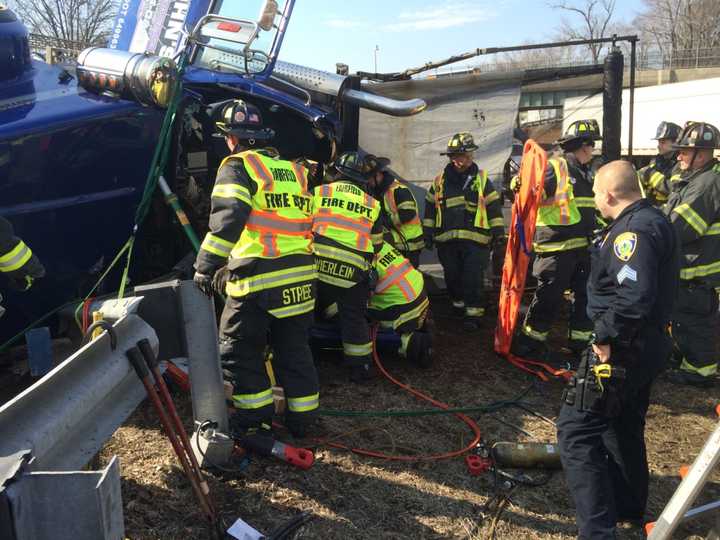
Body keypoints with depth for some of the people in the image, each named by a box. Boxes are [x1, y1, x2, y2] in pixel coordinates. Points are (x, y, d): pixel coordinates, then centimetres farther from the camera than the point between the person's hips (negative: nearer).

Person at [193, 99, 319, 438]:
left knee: (238, 350, 9)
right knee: (294, 349, 17)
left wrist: (205, 267, -12)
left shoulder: (238, 167, -3)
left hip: (258, 278, -7)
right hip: (301, 276, 7)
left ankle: (255, 418, 14)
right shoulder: (293, 170, 20)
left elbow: (226, 221, -15)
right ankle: (302, 418, 25)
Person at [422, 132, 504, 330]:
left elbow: (494, 206, 5)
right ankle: (458, 305, 32)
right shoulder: (440, 180, 8)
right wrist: (427, 233, 12)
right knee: (452, 275, 13)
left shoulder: (482, 179, 4)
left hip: (475, 239, -3)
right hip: (447, 239, 3)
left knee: (473, 277, -5)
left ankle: (474, 312, 4)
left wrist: (498, 231, 0)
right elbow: (430, 208, 14)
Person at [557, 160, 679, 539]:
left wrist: (606, 337, -23)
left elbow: (633, 297, -34)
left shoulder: (634, 231, -22)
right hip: (647, 344, 11)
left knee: (577, 429, -7)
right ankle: (628, 507, 42)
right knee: (624, 427, 25)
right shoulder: (653, 221, 12)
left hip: (622, 348, -11)